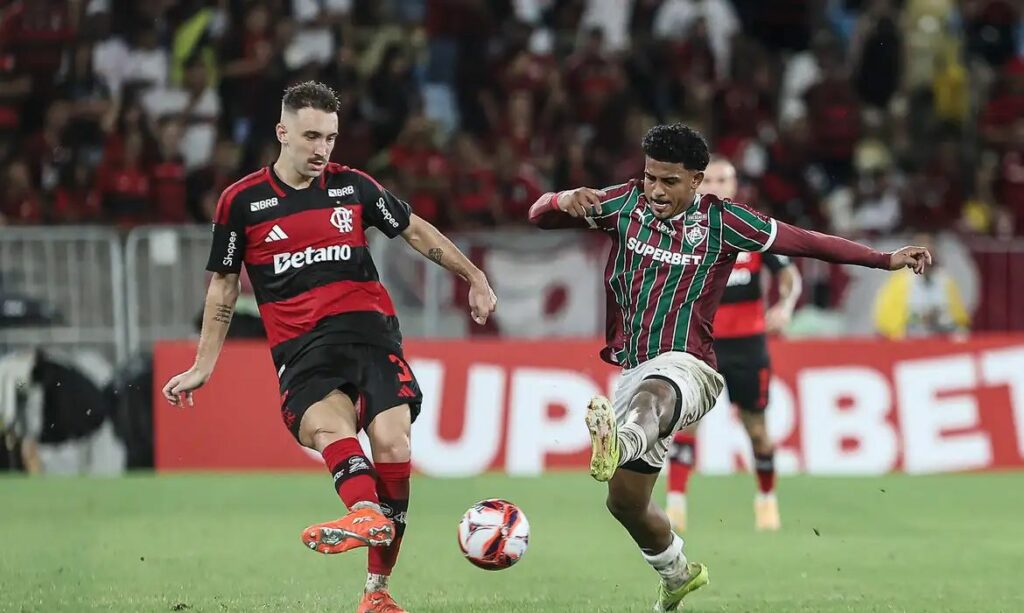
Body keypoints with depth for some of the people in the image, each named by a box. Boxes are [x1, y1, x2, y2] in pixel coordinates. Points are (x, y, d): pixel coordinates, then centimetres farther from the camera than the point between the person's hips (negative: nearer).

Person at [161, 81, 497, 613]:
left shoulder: (352, 186, 11)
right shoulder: (241, 202, 8)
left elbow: (416, 231, 23)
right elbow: (223, 287, 17)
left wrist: (474, 278, 19)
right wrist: (203, 367, 16)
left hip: (368, 327, 1)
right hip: (300, 349, -1)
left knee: (392, 443, -18)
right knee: (329, 425, -33)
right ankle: (368, 514, -62)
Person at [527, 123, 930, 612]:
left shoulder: (720, 221, -2)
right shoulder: (627, 204, 5)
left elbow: (806, 242, 0)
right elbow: (539, 216, 4)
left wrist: (886, 260, -5)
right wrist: (566, 199, -20)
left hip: (685, 366, -5)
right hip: (631, 367, 6)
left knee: (651, 394, -43)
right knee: (625, 499, 13)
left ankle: (618, 446, -78)